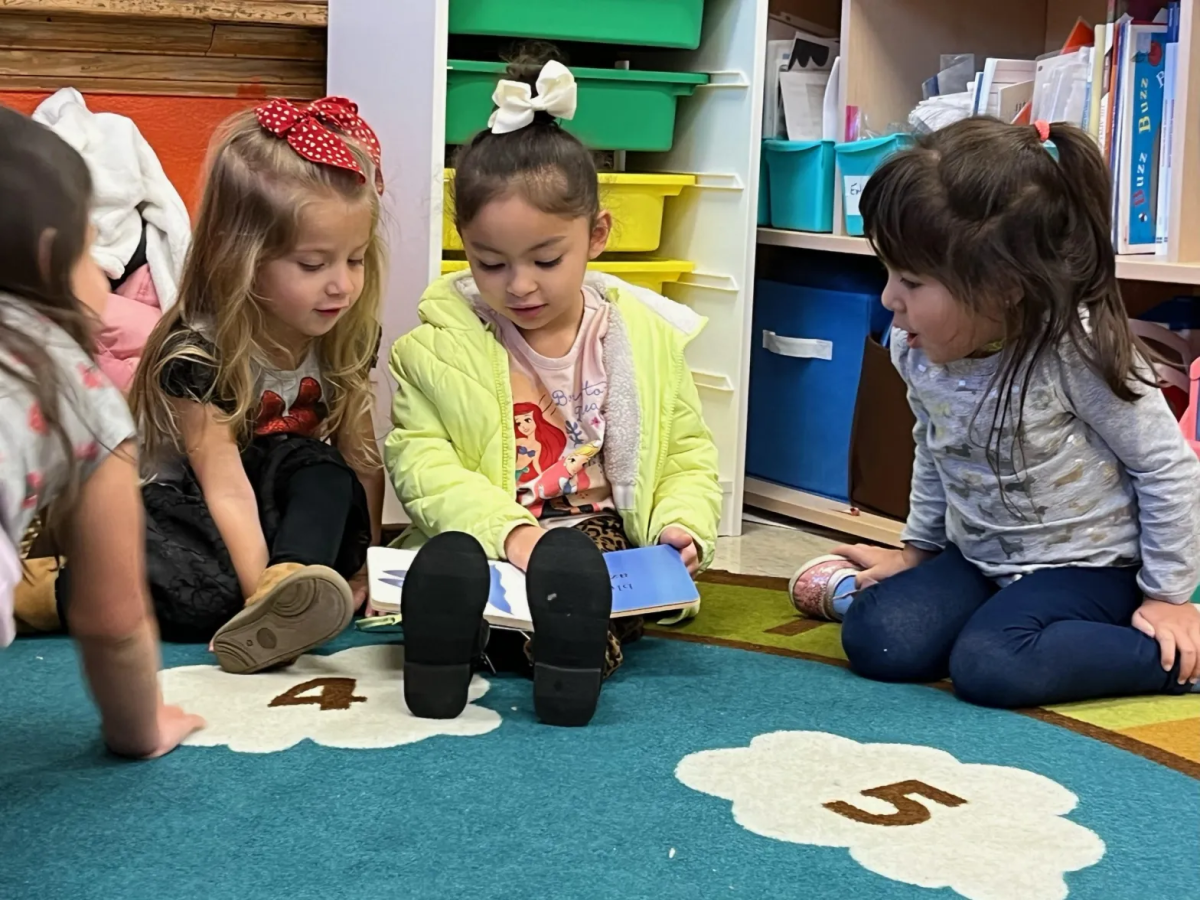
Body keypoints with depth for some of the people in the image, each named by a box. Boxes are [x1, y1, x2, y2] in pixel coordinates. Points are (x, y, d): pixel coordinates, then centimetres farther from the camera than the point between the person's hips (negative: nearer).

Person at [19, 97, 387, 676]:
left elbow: (360, 457, 0)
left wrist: (365, 562, -7)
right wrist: (261, 592, -38)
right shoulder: (198, 352, -22)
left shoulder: (348, 337, -5)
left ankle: (293, 582, -52)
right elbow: (227, 491, -28)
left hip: (294, 518, 5)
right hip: (192, 515, -5)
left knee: (324, 474, -31)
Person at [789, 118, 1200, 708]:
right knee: (875, 642, -18)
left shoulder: (1077, 350, -26)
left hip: (1086, 564, -5)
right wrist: (917, 551, 20)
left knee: (991, 667, -30)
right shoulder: (916, 349, -8)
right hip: (977, 555, 5)